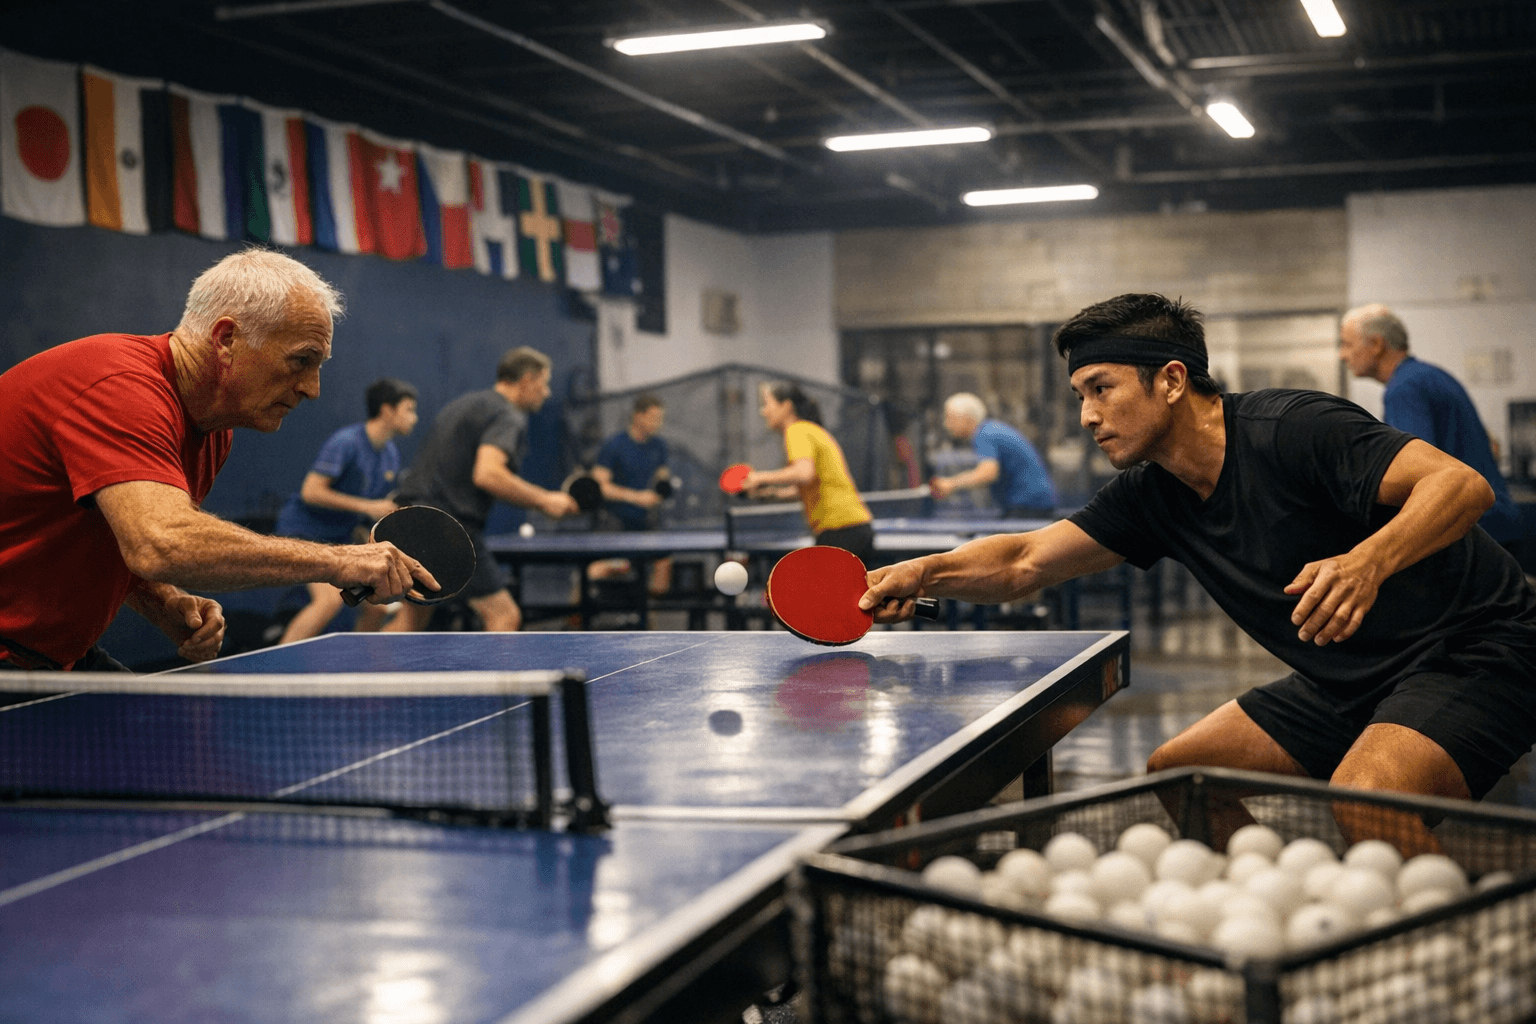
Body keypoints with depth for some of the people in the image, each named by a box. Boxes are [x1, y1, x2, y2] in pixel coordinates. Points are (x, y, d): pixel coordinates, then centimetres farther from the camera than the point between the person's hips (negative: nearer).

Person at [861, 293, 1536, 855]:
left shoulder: (1292, 429, -21)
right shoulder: (1152, 495, 3)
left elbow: (1463, 484, -30)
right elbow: (1026, 560, 3)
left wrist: (1368, 562, -48)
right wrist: (925, 573, -16)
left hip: (1474, 653, -8)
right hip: (1348, 681, 8)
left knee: (1364, 805, -34)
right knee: (1175, 773, 8)